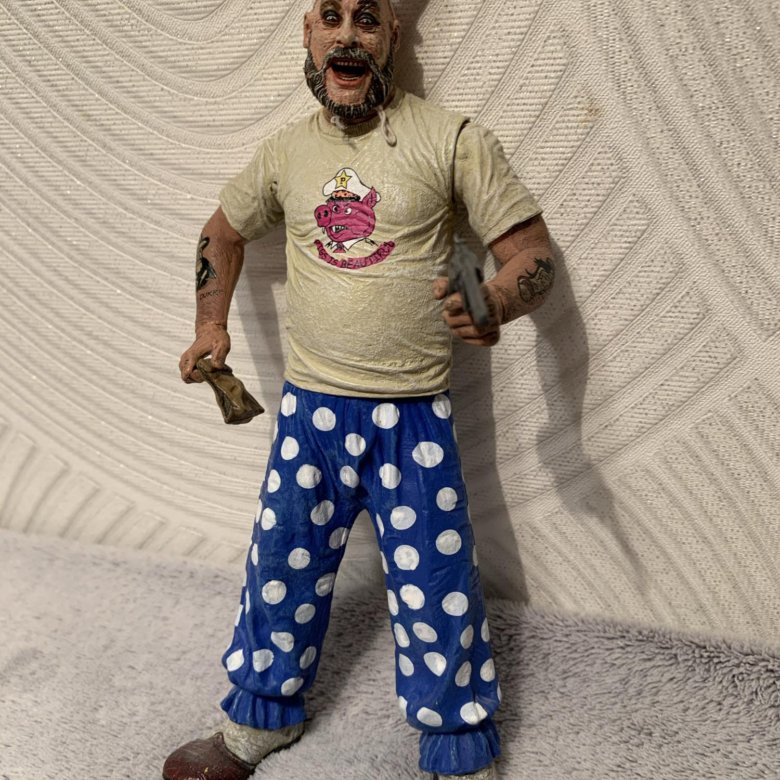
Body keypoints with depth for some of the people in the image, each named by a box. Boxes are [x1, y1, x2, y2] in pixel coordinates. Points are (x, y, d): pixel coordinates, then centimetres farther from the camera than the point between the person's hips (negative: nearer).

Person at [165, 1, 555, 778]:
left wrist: (495, 304, -31)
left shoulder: (452, 140, -8)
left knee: (437, 591, 4)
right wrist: (212, 324, 13)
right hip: (309, 408, 4)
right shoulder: (286, 151, 5)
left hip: (413, 417, -3)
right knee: (282, 569, 16)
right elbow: (223, 231, 23)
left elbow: (533, 254, -10)